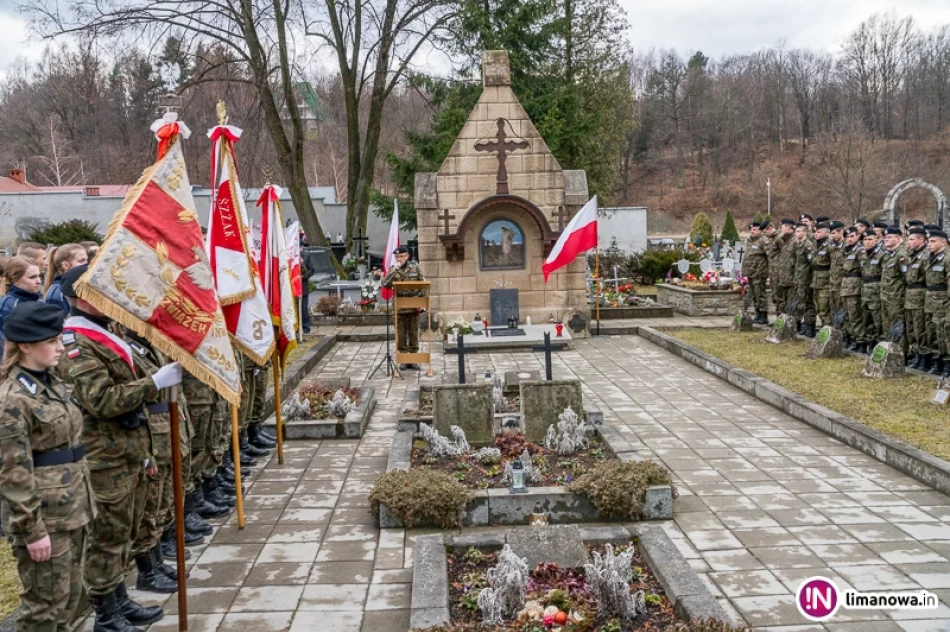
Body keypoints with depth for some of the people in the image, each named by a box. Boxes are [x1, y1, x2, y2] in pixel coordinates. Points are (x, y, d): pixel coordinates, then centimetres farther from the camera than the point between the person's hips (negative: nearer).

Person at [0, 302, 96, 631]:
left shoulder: (54, 385, 10)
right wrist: (32, 530, -18)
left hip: (71, 509, 8)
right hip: (43, 517, -8)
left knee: (71, 597, 17)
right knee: (45, 604, 3)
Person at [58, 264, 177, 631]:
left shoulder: (104, 336, 16)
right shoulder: (75, 346, -15)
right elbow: (102, 400, -26)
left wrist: (144, 451, 22)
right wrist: (155, 383, -26)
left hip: (128, 454, 9)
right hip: (106, 460, -9)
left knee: (125, 532, 17)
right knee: (107, 536, 1)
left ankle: (120, 601, 30)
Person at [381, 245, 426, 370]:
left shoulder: (415, 268, 4)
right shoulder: (393, 270, 3)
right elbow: (384, 284, -10)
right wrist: (393, 271, -20)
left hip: (414, 307, 0)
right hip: (399, 307, 0)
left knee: (414, 333, 7)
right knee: (401, 335, 4)